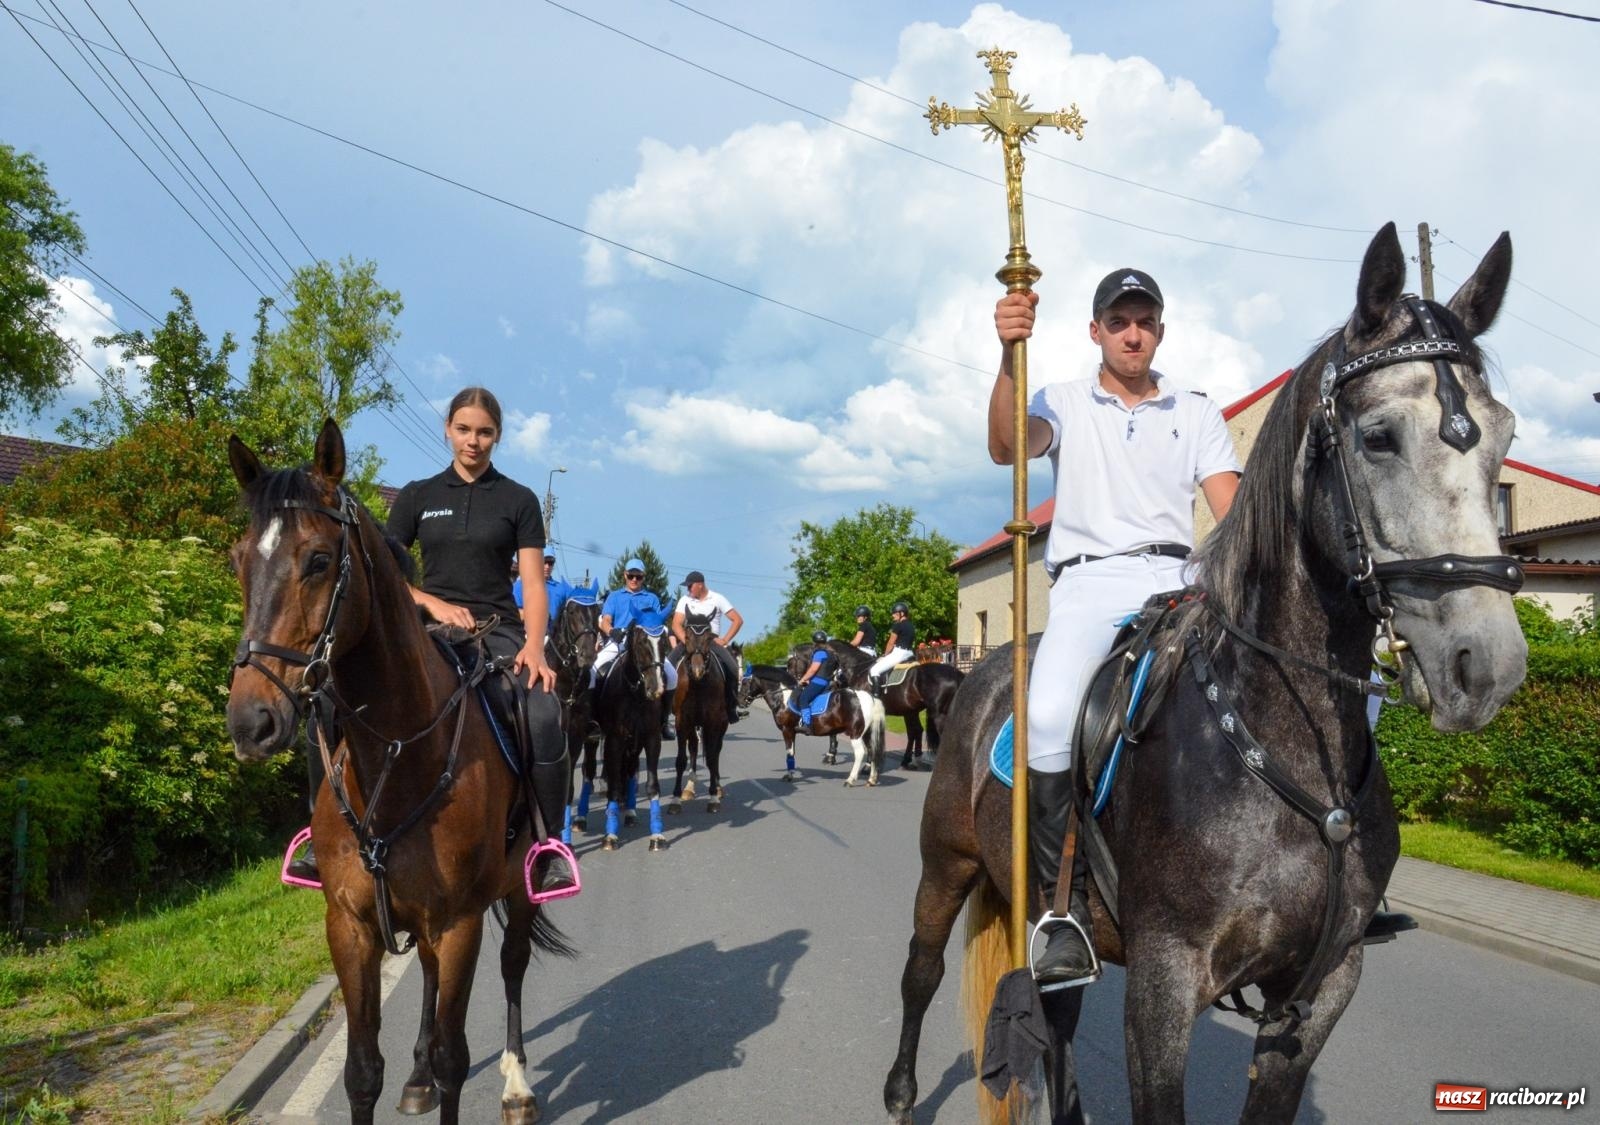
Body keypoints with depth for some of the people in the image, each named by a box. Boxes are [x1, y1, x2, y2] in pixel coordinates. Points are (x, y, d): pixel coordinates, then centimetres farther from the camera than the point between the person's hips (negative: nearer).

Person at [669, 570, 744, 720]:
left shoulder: (717, 599, 3)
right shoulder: (685, 600, 9)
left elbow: (737, 620, 2)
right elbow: (676, 624, 2)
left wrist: (724, 640, -8)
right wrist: (685, 639, -17)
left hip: (712, 641, -2)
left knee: (732, 668, -24)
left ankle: (731, 706, -11)